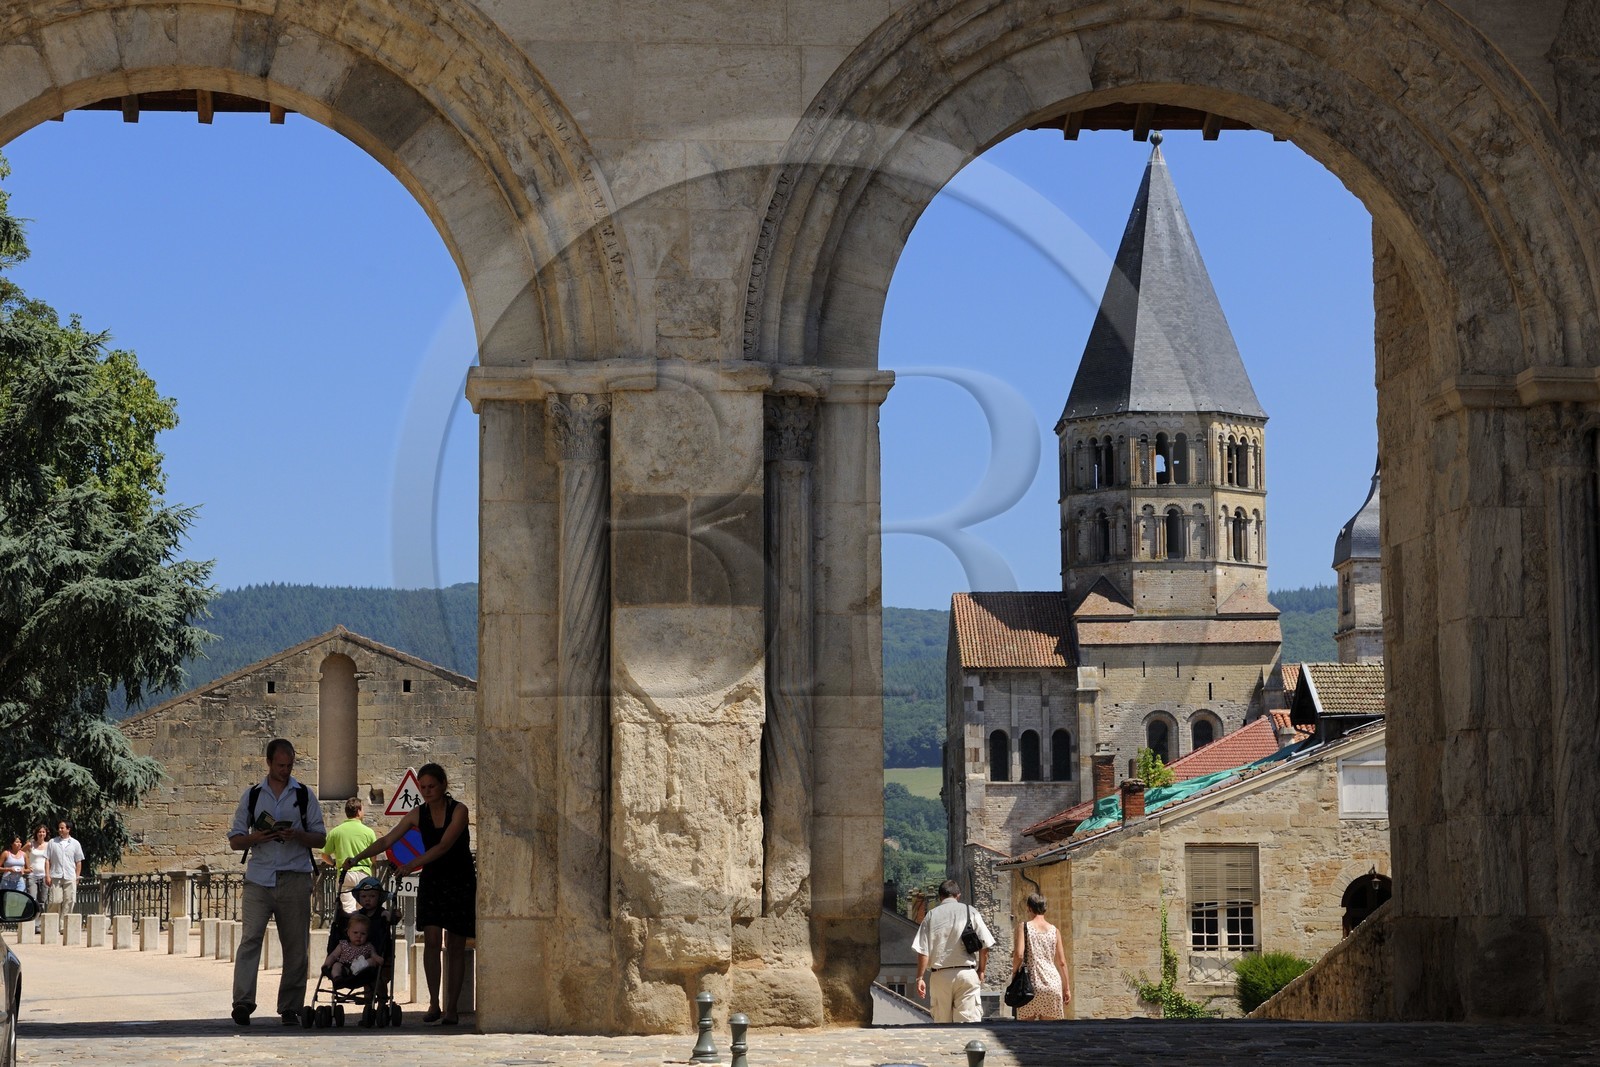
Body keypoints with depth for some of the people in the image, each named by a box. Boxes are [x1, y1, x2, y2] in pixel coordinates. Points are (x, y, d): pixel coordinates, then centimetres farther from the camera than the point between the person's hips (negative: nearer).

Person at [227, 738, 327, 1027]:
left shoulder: (304, 795, 11)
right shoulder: (252, 795, 12)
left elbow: (321, 839, 9)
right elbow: (235, 840, 12)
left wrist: (297, 836, -11)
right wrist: (256, 838, -9)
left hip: (295, 878, 1)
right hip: (259, 878, 0)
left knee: (295, 945, 1)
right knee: (251, 938, -14)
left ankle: (290, 1008, 6)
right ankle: (243, 1002, -20)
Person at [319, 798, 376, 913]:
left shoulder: (335, 831, 0)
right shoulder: (368, 831, -3)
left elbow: (325, 856, 5)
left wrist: (335, 864, 26)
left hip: (344, 874, 0)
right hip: (363, 873, 0)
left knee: (348, 911, -3)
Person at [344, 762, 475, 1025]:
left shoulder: (458, 811, -11)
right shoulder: (418, 814, 0)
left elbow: (444, 845, -23)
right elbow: (387, 840, -2)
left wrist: (413, 864, -32)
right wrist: (357, 857, -14)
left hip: (460, 883, -3)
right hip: (431, 881, 3)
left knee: (455, 946, 0)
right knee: (431, 939, -12)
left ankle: (450, 1009, 4)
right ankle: (434, 1003, -8)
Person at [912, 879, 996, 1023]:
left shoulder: (931, 915, 4)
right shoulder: (970, 912, 3)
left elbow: (922, 951, -2)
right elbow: (985, 946, 0)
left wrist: (920, 978, 2)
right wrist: (981, 971, 11)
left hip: (940, 975, 1)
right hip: (967, 973, -1)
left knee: (941, 1022, 10)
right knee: (968, 1019, -4)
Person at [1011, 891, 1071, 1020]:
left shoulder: (1023, 927, -1)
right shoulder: (1054, 931, 8)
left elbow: (1019, 955, -11)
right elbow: (1062, 962, 9)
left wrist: (1014, 972, 6)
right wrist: (1066, 987, 16)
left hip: (1031, 984, -3)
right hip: (1052, 984, 3)